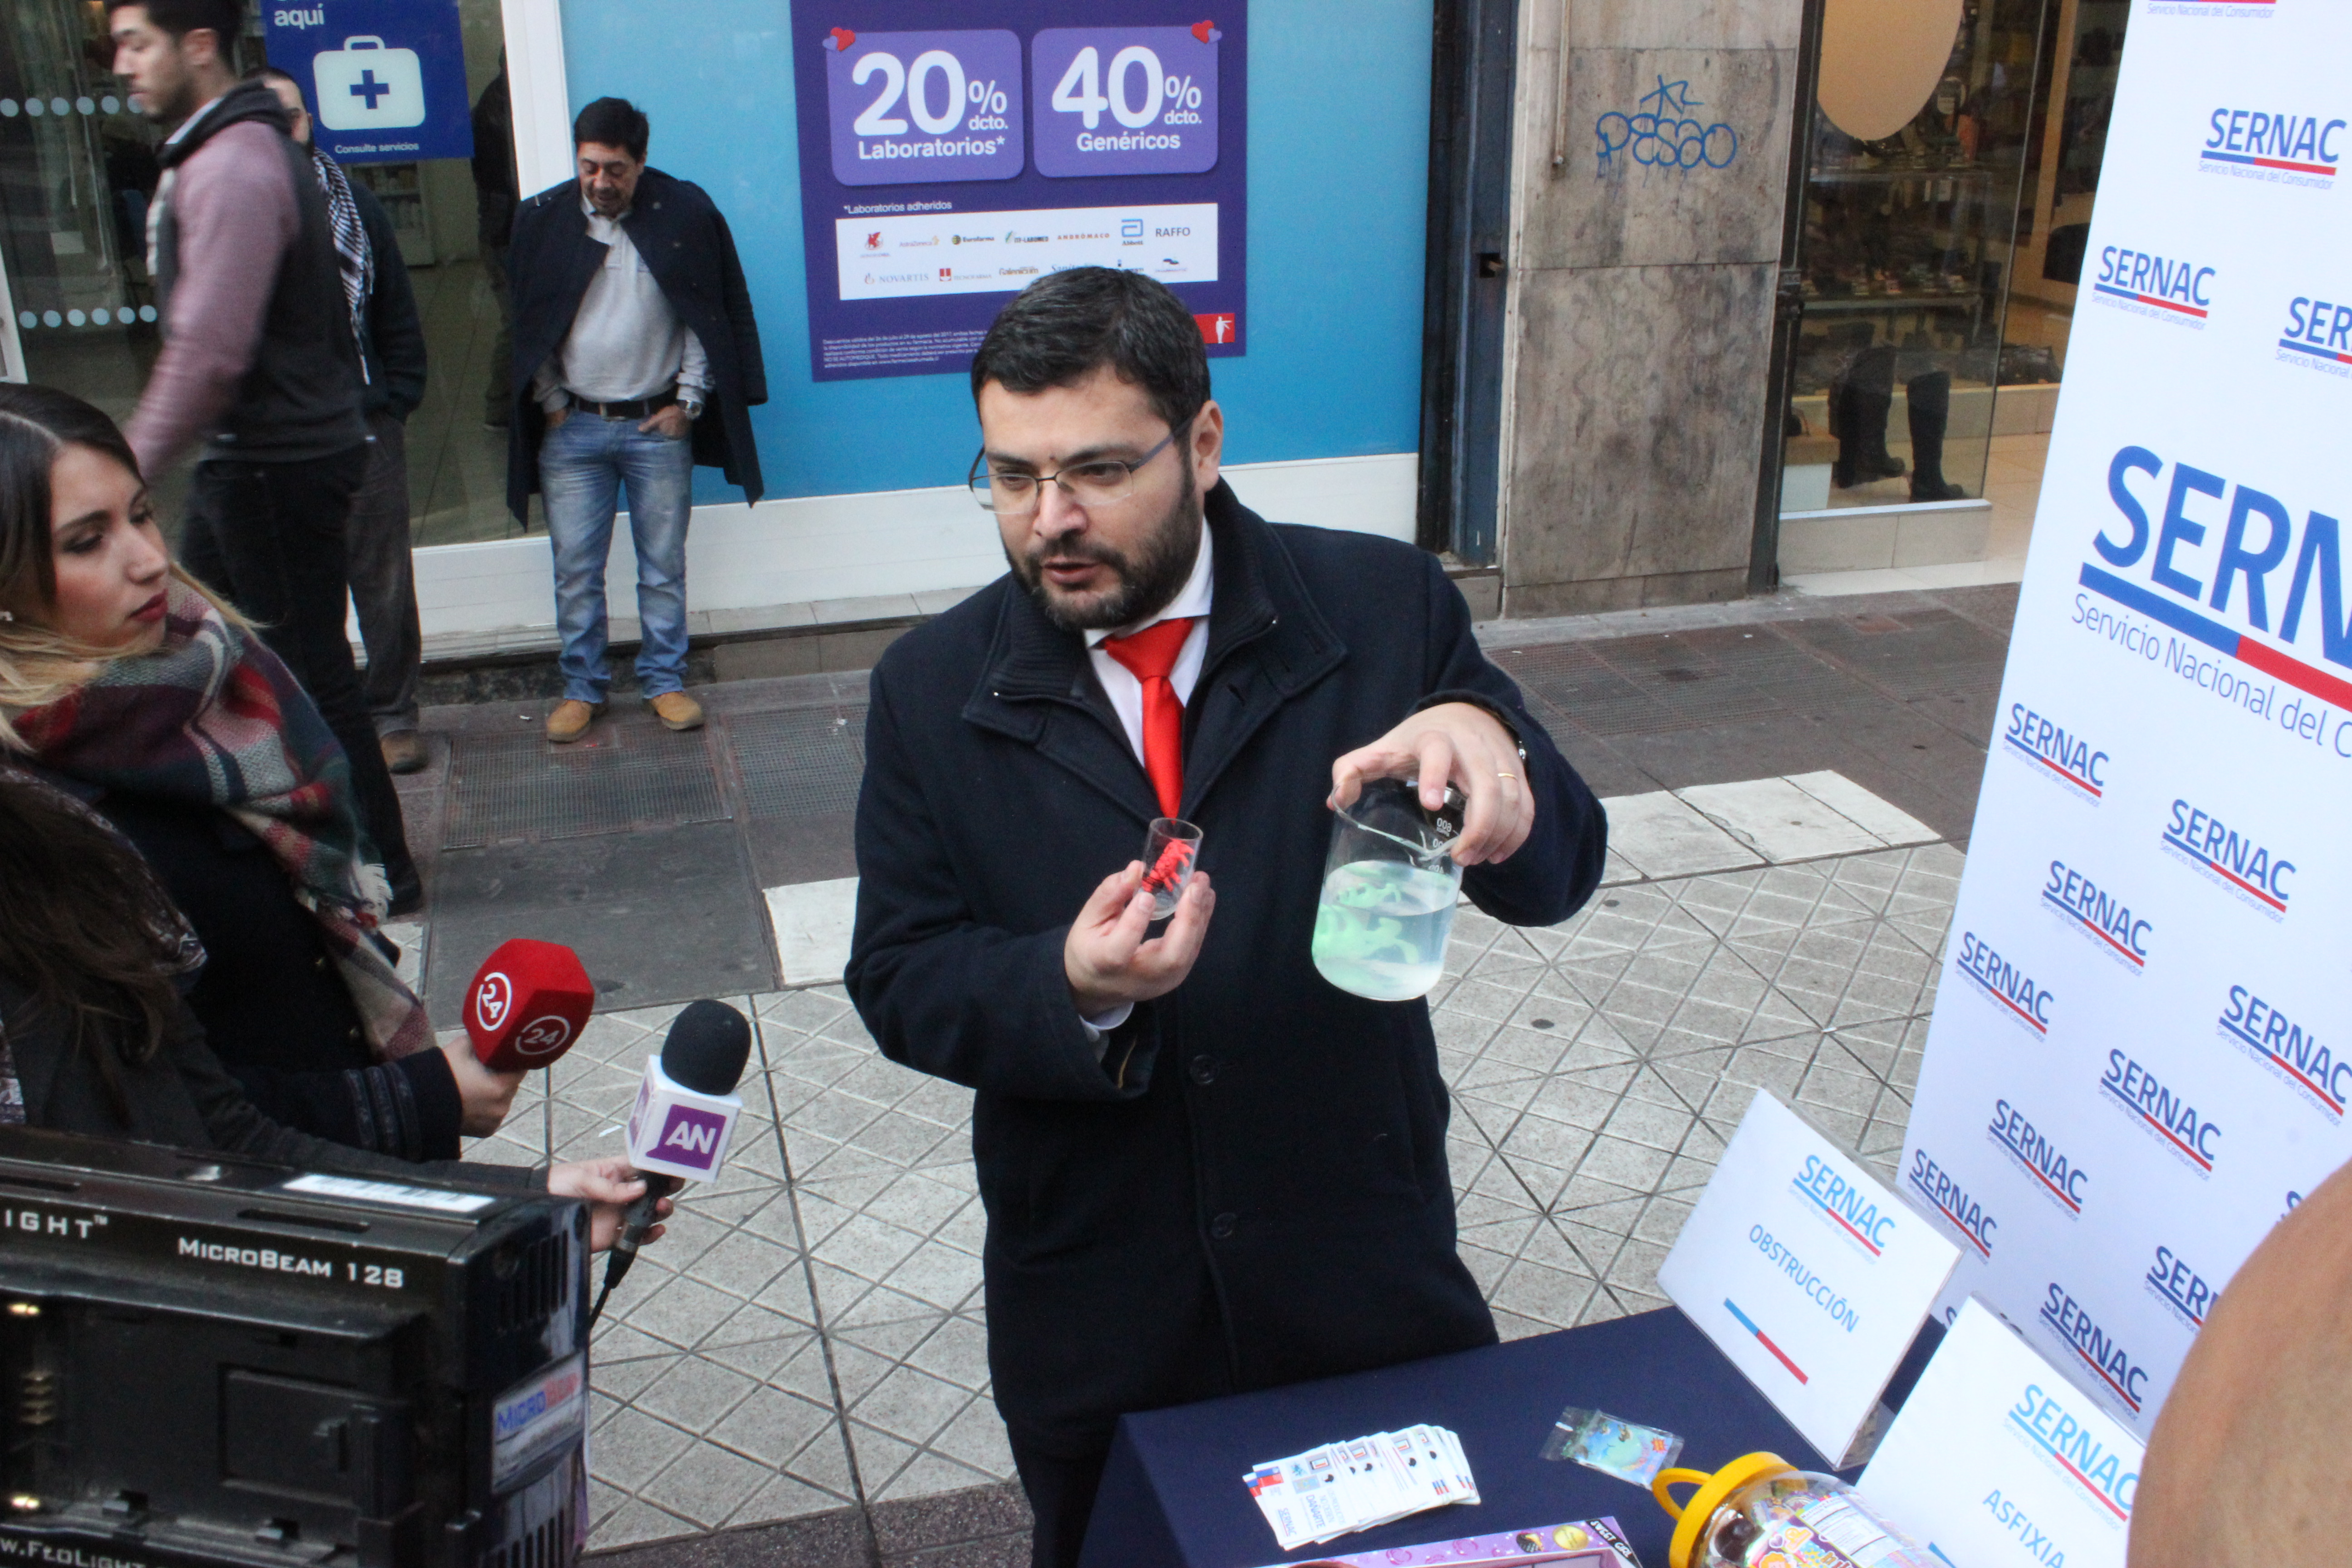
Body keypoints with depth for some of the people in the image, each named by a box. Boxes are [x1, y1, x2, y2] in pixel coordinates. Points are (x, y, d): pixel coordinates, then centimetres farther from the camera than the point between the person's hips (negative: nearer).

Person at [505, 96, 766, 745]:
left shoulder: (686, 213, -4)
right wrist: (551, 405, 2)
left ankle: (665, 680, 20)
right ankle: (581, 688, 17)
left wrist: (688, 401, -2)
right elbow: (528, 327, 7)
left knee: (664, 565, 6)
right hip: (573, 427, 1)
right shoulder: (543, 221, 0)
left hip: (658, 424, -1)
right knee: (575, 569, 4)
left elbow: (713, 318, 2)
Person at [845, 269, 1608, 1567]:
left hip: (1367, 1280, 0)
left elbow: (1554, 878, -9)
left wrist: (1486, 743, -33)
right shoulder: (932, 686, -5)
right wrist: (1069, 987, -26)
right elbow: (898, 978, -4)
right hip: (1090, 1308, 1)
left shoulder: (1382, 609, -9)